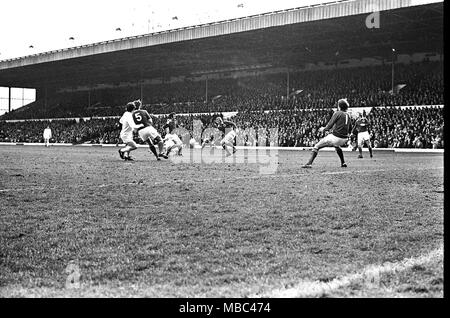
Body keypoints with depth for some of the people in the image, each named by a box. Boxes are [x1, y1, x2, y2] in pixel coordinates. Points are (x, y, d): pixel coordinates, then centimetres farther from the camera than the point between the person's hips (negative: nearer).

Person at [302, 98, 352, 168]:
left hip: (335, 137, -7)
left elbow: (329, 125, -12)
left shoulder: (337, 113, -8)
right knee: (337, 146, 41)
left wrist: (323, 129, 5)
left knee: (317, 147, 2)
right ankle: (343, 163, 35)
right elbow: (349, 129, 18)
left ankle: (309, 163, -9)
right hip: (344, 139, 7)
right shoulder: (348, 115, 10)